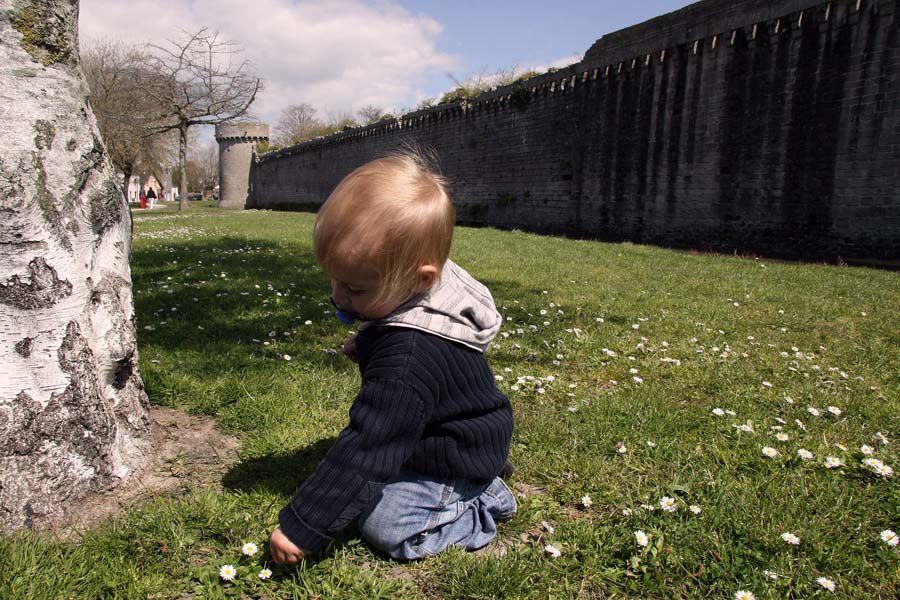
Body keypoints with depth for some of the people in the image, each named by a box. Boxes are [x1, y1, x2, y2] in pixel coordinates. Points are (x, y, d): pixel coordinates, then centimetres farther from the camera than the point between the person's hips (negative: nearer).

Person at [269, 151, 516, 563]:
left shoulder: (408, 359, -40)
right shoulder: (419, 289, -11)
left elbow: (364, 450, -36)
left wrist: (302, 526, -30)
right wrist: (369, 347, 1)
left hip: (457, 461, -9)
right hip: (451, 432, 10)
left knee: (385, 523, -19)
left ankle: (482, 504, 1)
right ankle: (484, 464, 21)